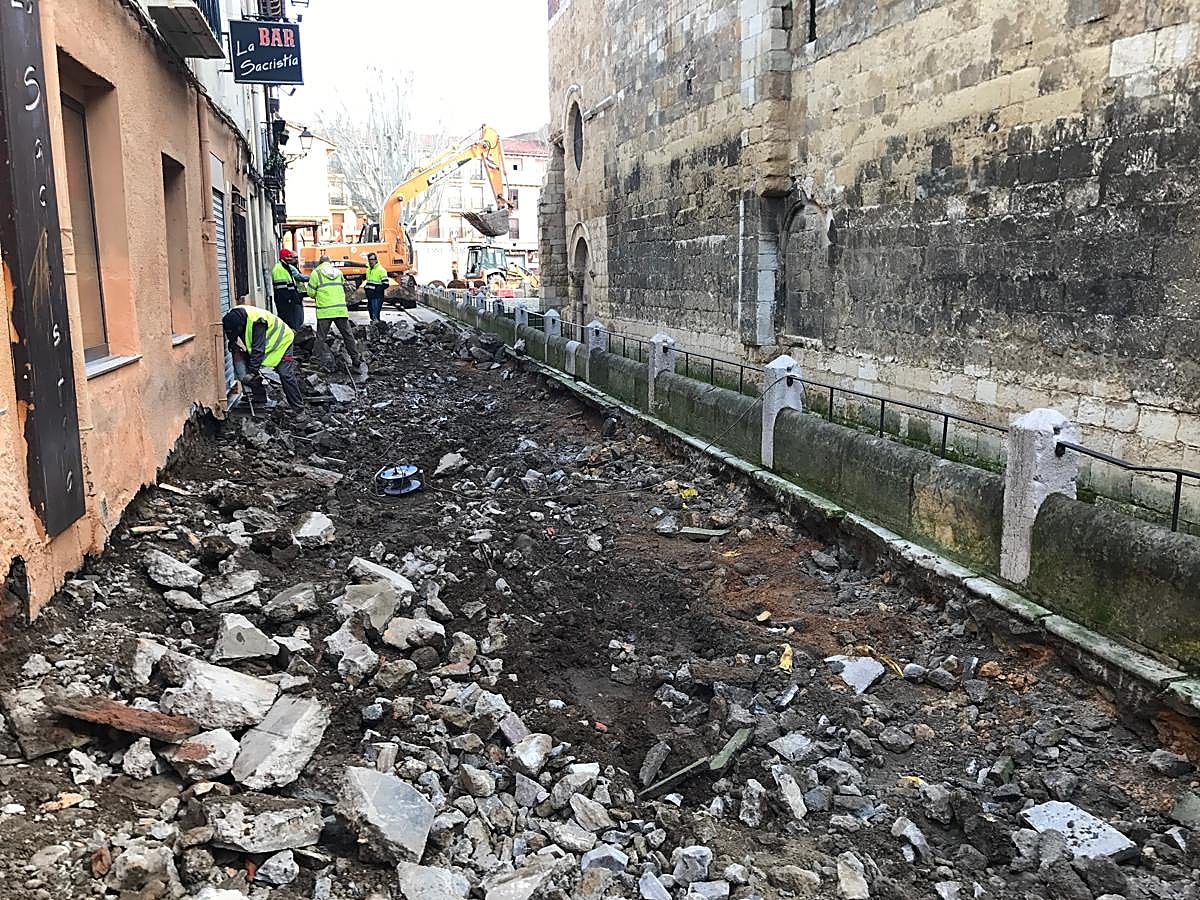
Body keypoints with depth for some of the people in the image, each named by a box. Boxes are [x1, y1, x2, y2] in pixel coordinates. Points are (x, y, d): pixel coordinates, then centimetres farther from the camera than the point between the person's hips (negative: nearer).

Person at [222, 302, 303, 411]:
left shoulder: (256, 321, -39)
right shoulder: (233, 317, -16)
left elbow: (258, 350, -37)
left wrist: (252, 372, -36)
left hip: (281, 341, -7)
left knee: (285, 374, -12)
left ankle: (298, 407, -5)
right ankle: (260, 402, 5)